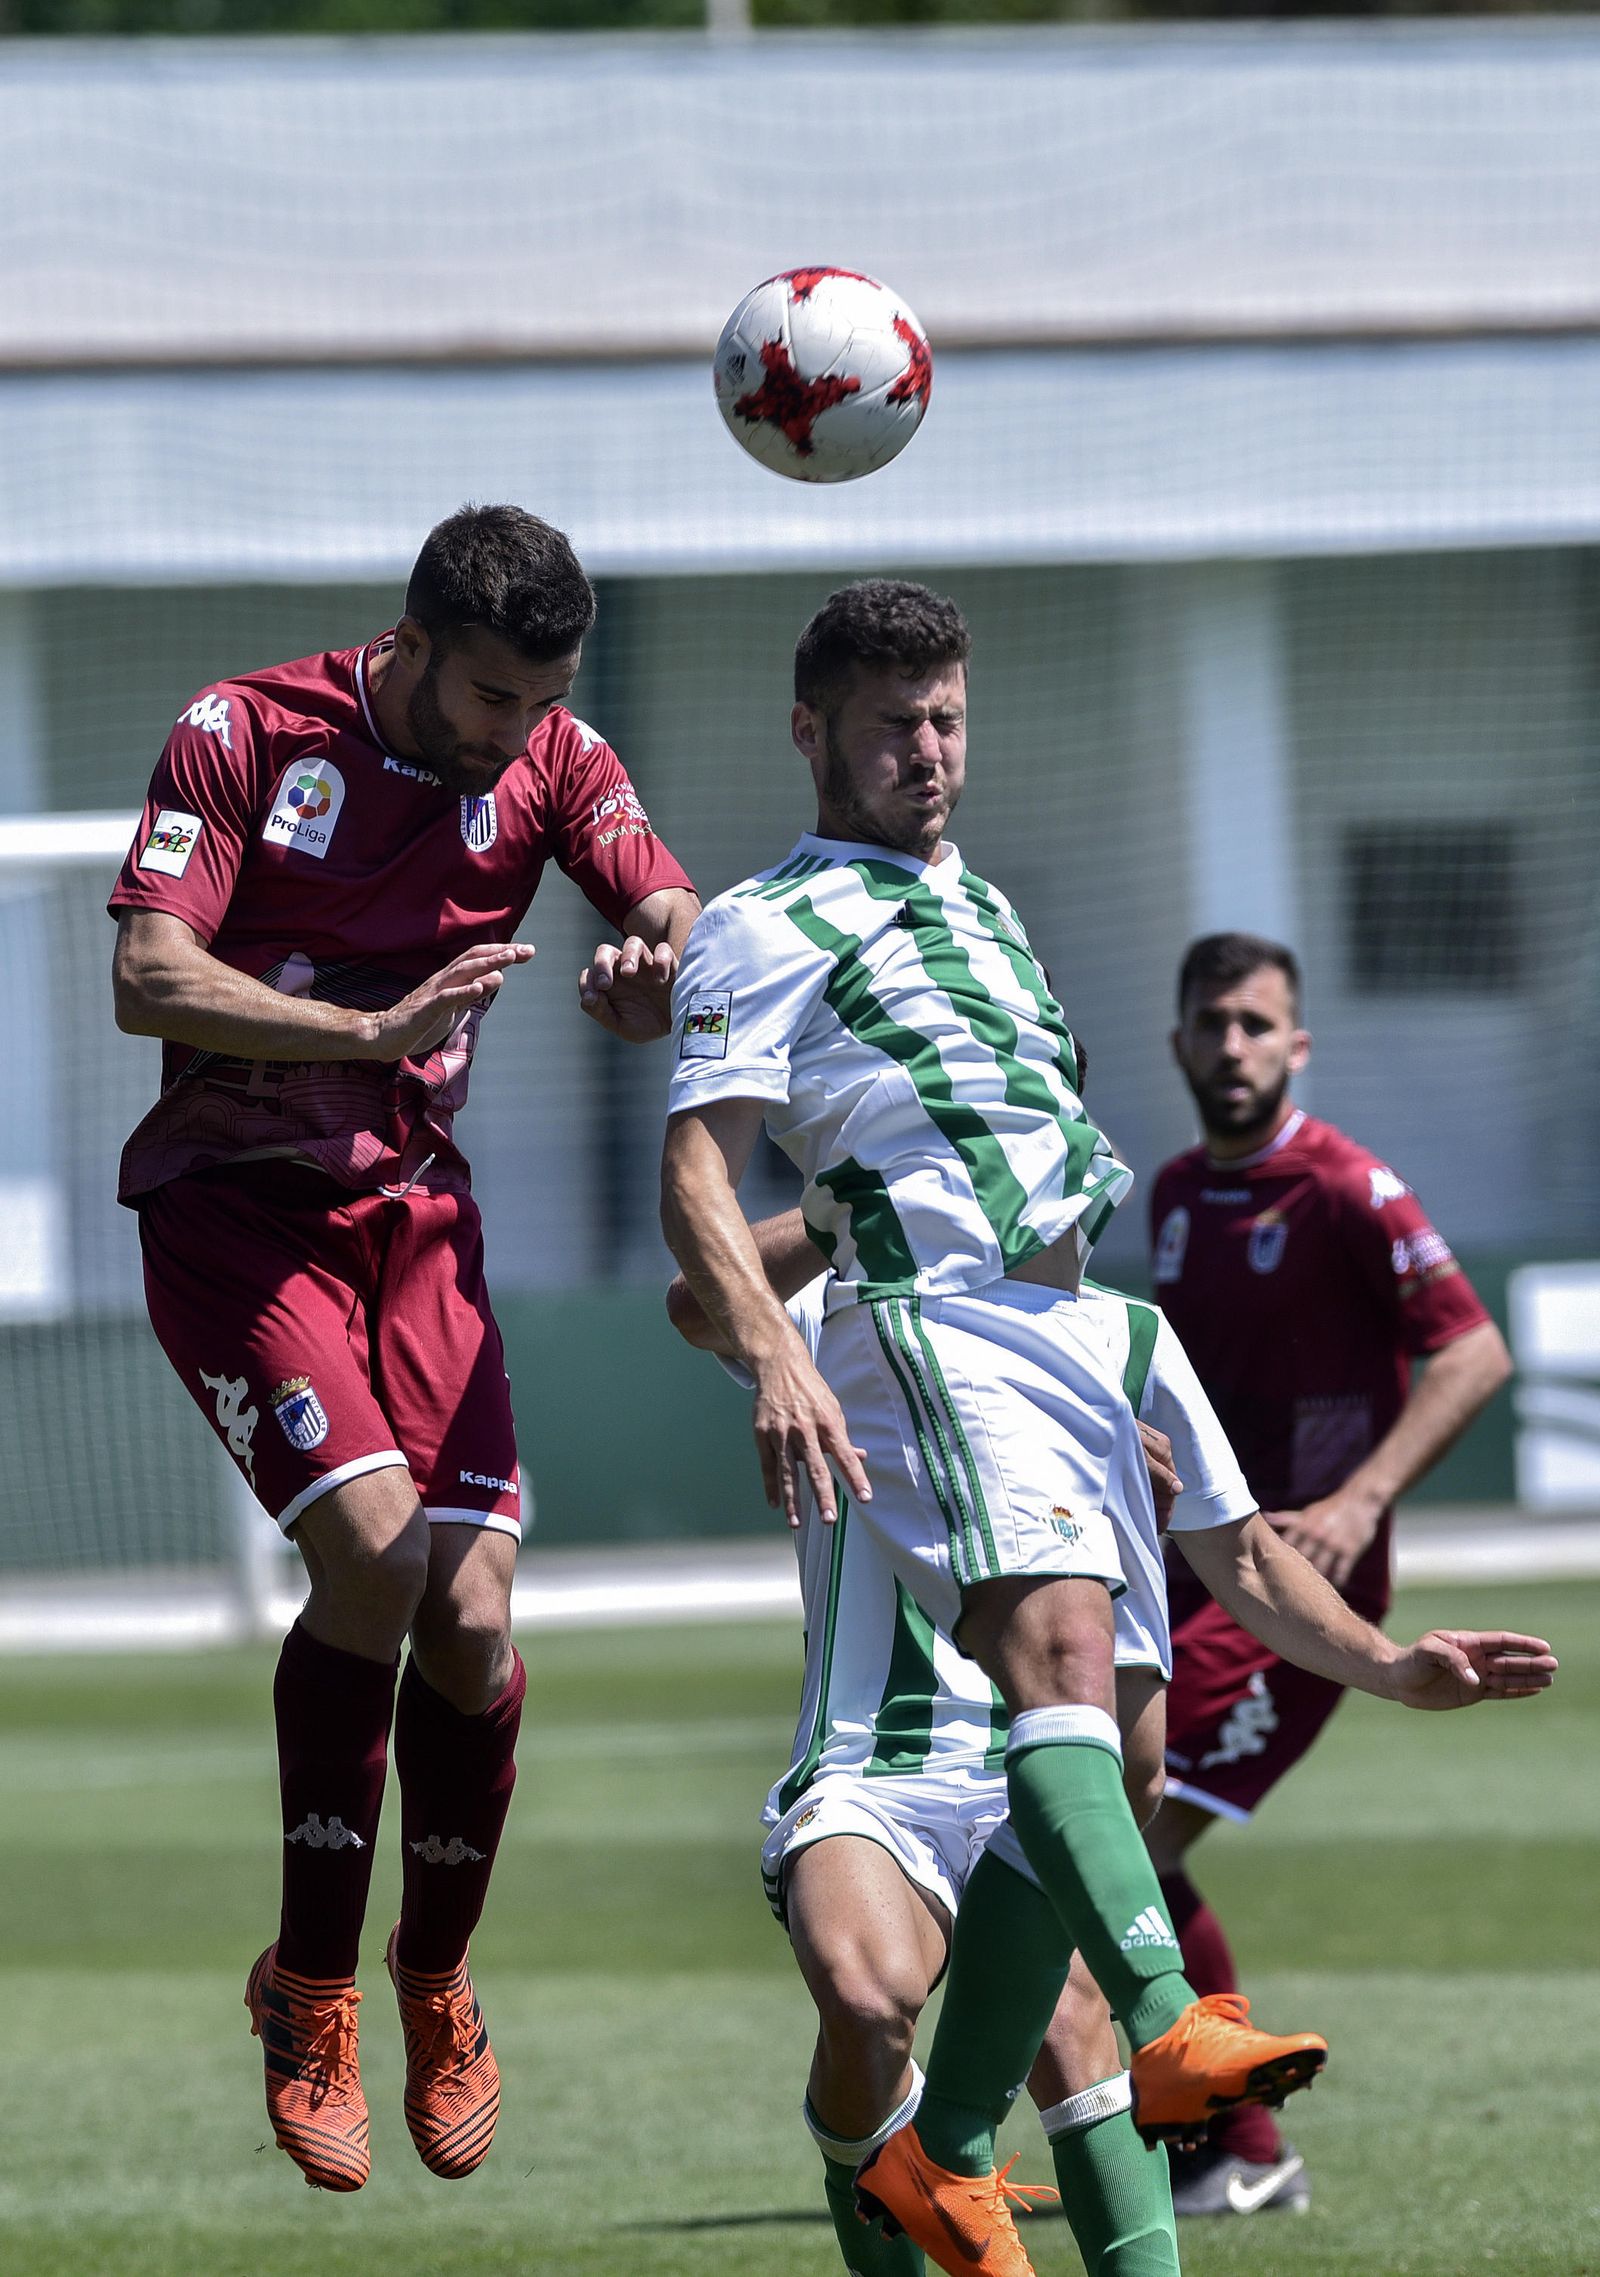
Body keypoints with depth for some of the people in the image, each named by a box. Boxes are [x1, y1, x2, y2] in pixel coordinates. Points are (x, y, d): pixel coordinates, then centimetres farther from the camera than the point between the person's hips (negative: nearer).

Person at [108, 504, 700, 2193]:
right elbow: (148, 979, -17)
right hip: (232, 1209, -4)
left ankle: (435, 1982, 18)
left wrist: (660, 965, -34)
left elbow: (676, 913, -9)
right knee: (371, 1546, -24)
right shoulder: (244, 733, -10)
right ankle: (310, 1989, -8)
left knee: (472, 1617, -8)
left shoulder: (547, 762, 2)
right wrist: (375, 1031, -29)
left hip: (415, 1211, 4)